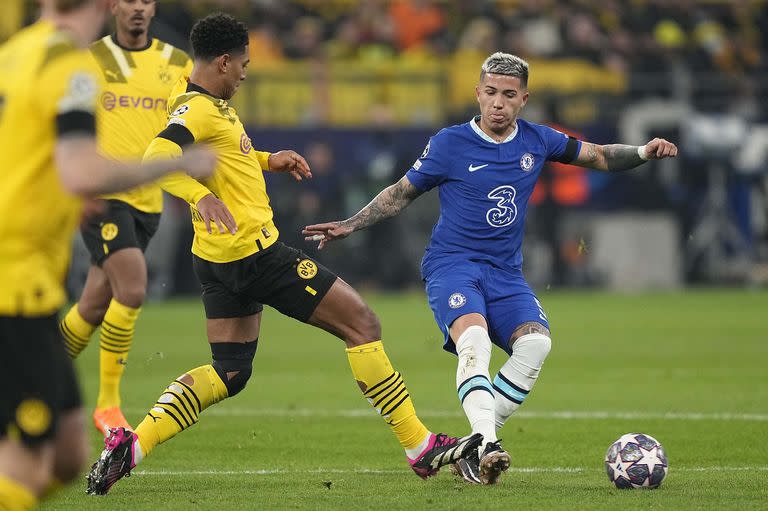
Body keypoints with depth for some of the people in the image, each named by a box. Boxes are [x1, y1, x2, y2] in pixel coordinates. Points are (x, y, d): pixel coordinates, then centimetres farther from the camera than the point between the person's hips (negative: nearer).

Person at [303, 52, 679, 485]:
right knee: (474, 339, -34)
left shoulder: (537, 141, 6)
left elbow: (597, 156, 19)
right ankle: (487, 446, -47)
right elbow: (401, 193, 7)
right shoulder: (450, 144, -4)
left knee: (535, 343, -24)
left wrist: (643, 153, 2)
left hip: (505, 274, 4)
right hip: (452, 265, -4)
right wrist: (349, 226, 0)